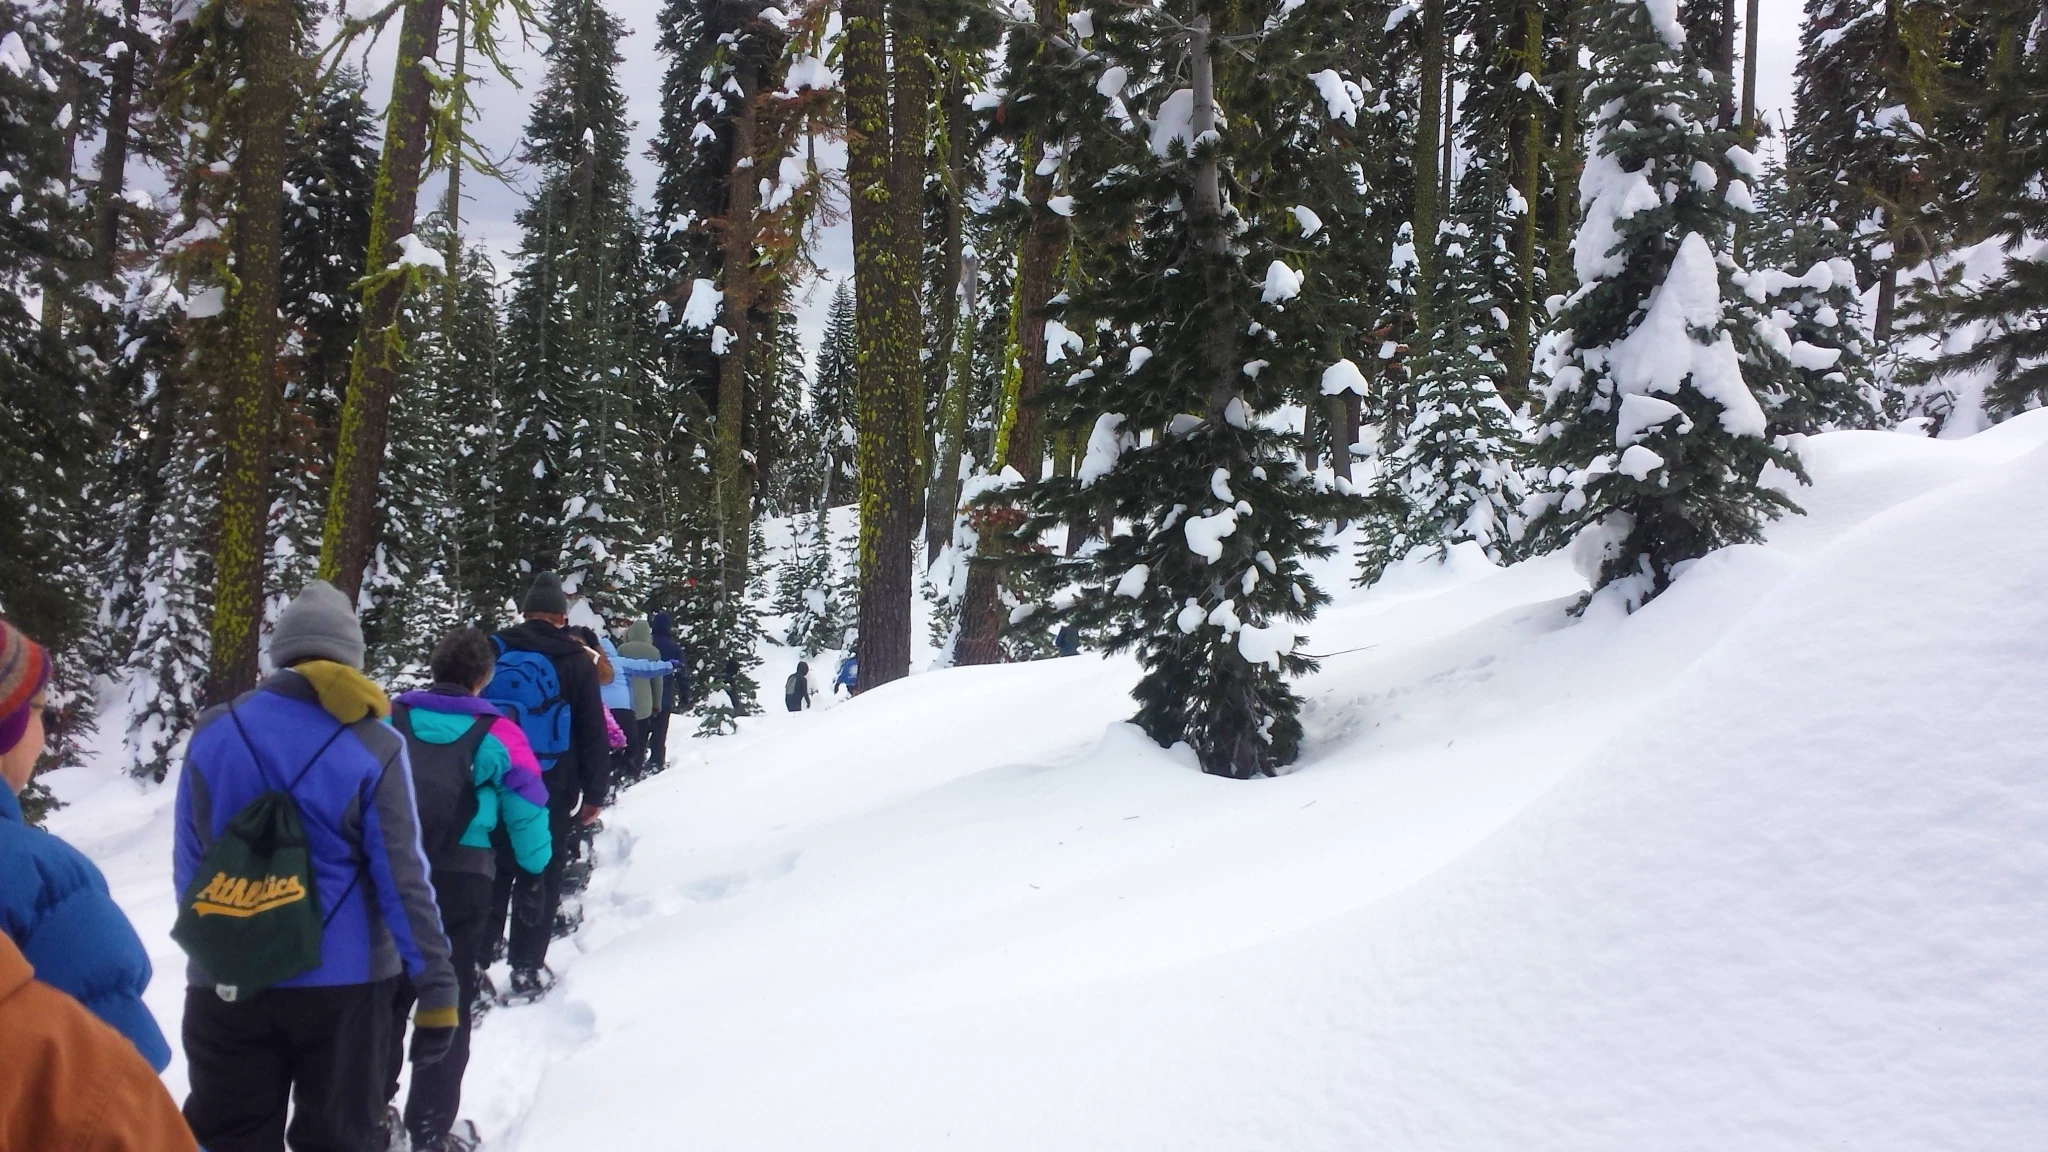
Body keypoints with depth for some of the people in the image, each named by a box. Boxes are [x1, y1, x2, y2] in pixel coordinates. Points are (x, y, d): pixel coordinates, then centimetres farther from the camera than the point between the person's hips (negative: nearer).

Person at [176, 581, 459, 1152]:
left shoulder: (213, 734, -3)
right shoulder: (373, 749, -11)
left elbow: (190, 868, 3)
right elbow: (403, 882, -12)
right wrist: (437, 989, -8)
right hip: (341, 981, -2)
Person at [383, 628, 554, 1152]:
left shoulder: (388, 720, 3)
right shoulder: (497, 733, -4)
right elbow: (528, 809, -1)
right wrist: (535, 868, 17)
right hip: (459, 884, -3)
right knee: (449, 1007, 11)